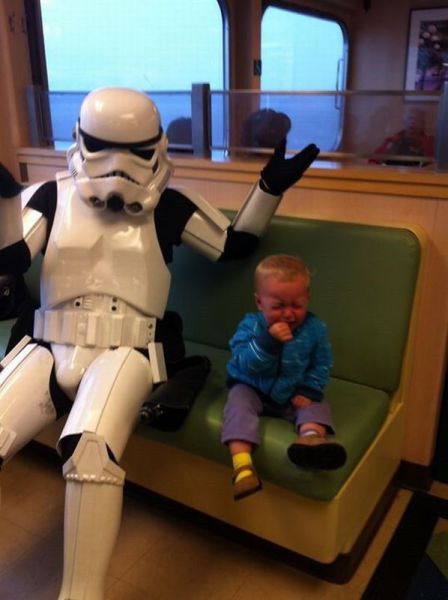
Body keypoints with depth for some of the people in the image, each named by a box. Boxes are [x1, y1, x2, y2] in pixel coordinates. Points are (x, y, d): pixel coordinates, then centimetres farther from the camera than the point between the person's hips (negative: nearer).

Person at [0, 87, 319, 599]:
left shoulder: (169, 205, 7)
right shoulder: (54, 196, 10)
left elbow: (235, 244, 15)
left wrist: (270, 187, 6)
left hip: (123, 351, -2)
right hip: (49, 347, 3)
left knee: (91, 444, -35)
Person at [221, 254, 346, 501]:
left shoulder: (315, 328, -8)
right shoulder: (251, 325, -15)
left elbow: (321, 365, 1)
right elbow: (245, 365, -26)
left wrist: (309, 391, -14)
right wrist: (268, 341, -39)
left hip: (292, 394, 2)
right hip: (252, 388, -2)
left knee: (317, 405, -21)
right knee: (238, 401, -28)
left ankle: (310, 437, -55)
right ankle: (242, 465, -44)